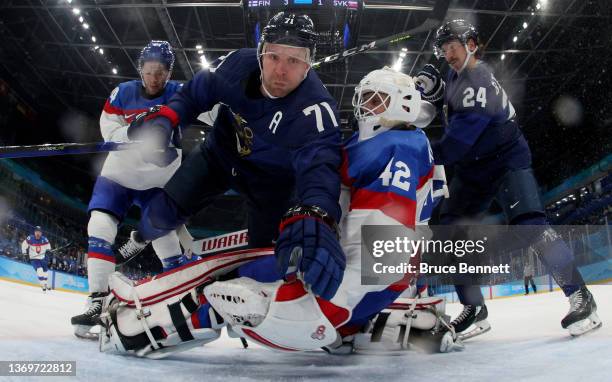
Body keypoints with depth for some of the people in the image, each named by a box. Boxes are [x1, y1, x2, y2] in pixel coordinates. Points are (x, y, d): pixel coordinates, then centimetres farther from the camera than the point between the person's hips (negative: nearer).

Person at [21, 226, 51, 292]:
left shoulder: (44, 239, -8)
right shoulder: (30, 239, -15)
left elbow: (48, 246, 7)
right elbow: (24, 244, -1)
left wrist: (48, 251, -11)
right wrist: (24, 253, -7)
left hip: (42, 258, 4)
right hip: (33, 259, -4)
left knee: (45, 271, 14)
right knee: (39, 270, -25)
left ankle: (46, 285, 33)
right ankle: (43, 285, -18)